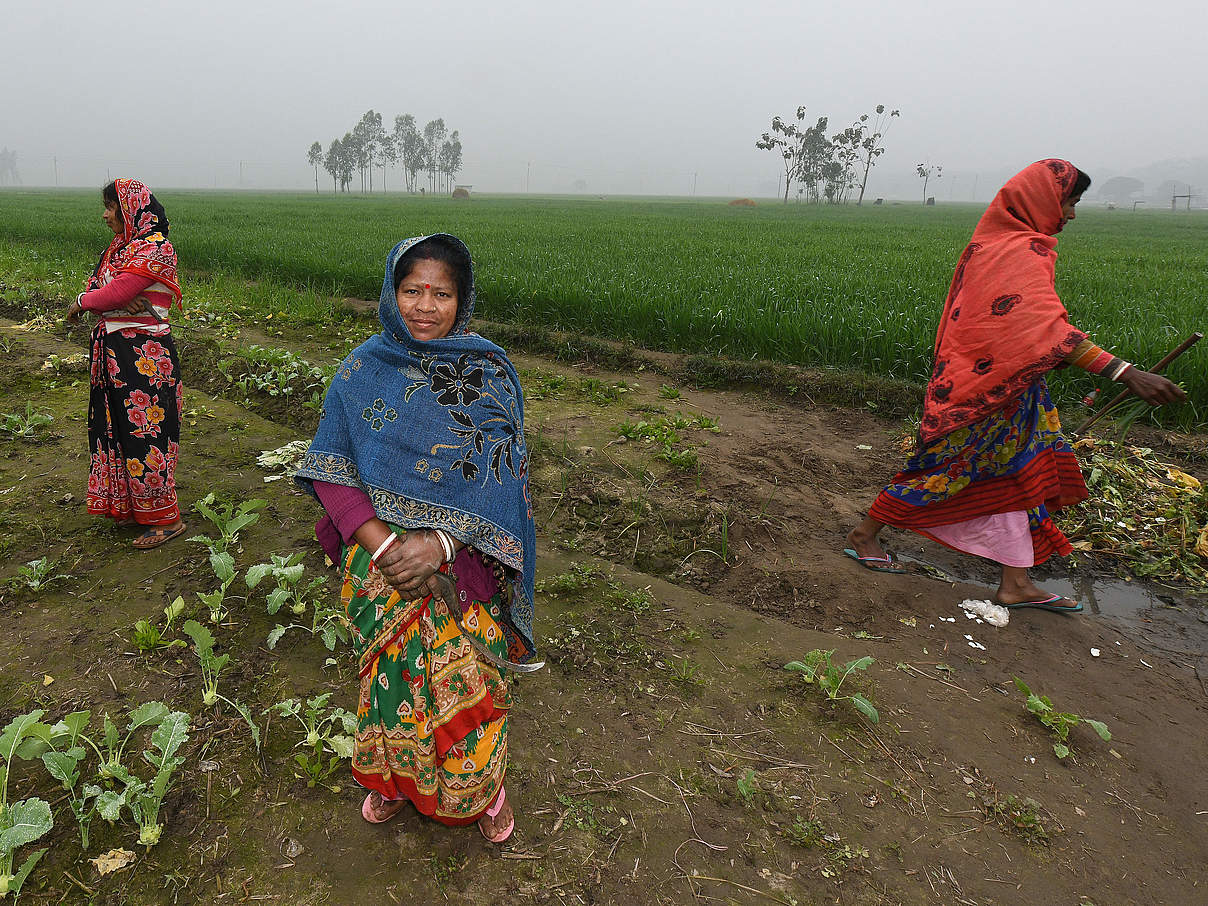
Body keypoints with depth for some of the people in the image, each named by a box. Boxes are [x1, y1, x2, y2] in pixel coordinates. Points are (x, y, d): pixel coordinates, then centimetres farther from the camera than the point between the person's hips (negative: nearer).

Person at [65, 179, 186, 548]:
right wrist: (122, 300, -14)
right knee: (118, 427, 15)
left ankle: (165, 518, 6)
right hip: (113, 351, 9)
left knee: (145, 432, -4)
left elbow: (114, 293, -18)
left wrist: (81, 303, 1)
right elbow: (94, 287, 8)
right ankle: (131, 504, 29)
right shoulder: (119, 246, 16)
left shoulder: (155, 247, -13)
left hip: (145, 354, -9)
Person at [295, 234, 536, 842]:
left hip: (464, 568, -1)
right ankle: (392, 777, 45)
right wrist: (381, 541, -17)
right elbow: (328, 469, -4)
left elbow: (505, 477, -11)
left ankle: (482, 789, 38)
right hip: (380, 561, 1)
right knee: (391, 675, 16)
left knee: (468, 680, 9)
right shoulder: (363, 370, -3)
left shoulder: (489, 373, -6)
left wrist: (442, 540, -24)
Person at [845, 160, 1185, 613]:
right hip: (986, 386, -10)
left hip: (1002, 384, 10)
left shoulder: (994, 241, 11)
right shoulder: (1017, 253, -21)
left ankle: (1016, 583, 17)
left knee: (1013, 472, 10)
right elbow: (1048, 329, -33)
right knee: (949, 468, 1)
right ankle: (863, 535, 15)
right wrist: (1125, 372, -38)